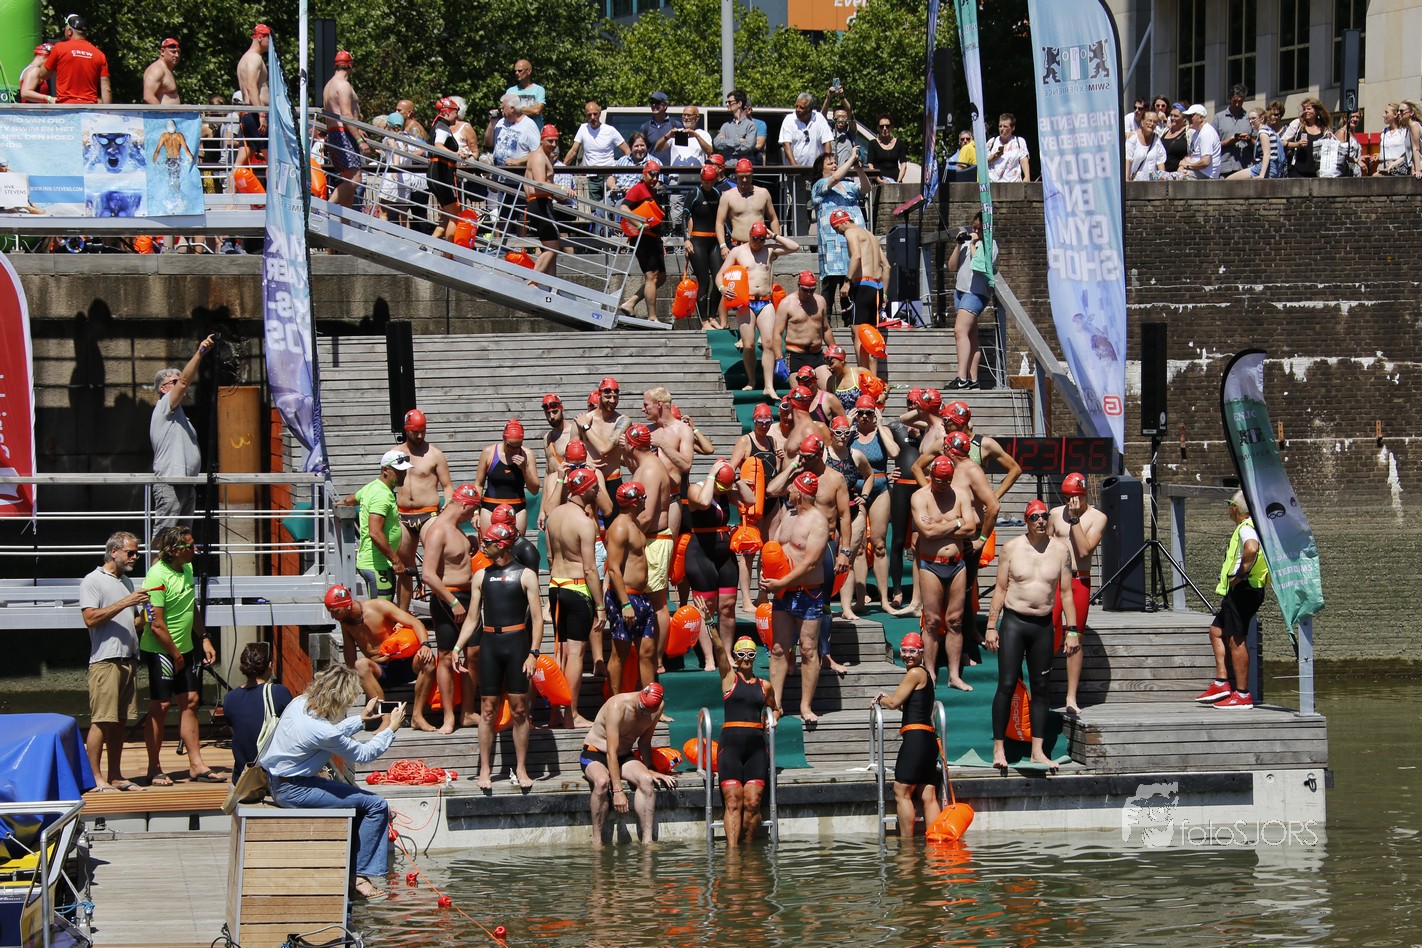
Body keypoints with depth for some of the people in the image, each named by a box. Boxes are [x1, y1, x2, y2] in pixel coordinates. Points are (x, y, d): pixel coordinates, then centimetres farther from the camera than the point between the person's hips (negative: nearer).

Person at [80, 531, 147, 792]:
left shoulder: (126, 582, 21)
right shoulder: (93, 581, -4)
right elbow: (91, 618, -15)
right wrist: (124, 603, -18)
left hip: (127, 660, 8)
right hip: (105, 660, -8)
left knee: (120, 721, 9)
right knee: (102, 721, -10)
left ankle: (115, 776, 12)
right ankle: (97, 778, -8)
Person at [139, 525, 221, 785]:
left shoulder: (187, 568, 6)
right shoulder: (157, 577, -21)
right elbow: (157, 625, -21)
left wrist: (204, 639, 15)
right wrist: (175, 655, -14)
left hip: (184, 648, 8)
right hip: (161, 651, -8)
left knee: (190, 702, 8)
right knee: (160, 706, -2)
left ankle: (196, 765, 12)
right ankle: (154, 770, 6)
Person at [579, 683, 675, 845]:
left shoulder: (657, 708, -9)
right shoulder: (618, 706, -28)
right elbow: (611, 752, -30)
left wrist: (649, 770, -5)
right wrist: (617, 790, -34)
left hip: (624, 757, 5)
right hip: (595, 753, -5)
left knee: (646, 780, -27)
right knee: (602, 782, -38)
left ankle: (647, 840, -27)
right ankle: (597, 841, -29)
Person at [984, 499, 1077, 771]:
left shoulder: (1060, 549, 3)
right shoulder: (1012, 548, -1)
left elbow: (1066, 593, 6)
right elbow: (1000, 588, 2)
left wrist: (1072, 630, 3)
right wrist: (991, 626, -3)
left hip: (1043, 625, 2)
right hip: (1014, 621, -2)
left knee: (1041, 688, 6)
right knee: (1007, 685, -7)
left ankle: (1038, 751, 11)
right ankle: (999, 748, -1)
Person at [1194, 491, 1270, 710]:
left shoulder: (1246, 529, -14)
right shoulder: (1252, 527, 18)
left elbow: (1252, 548, -36)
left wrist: (1240, 574, -24)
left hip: (1242, 589, -11)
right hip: (1239, 591, 11)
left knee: (1236, 639, -9)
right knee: (1217, 630, 18)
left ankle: (1242, 695, -8)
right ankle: (1221, 683, 15)